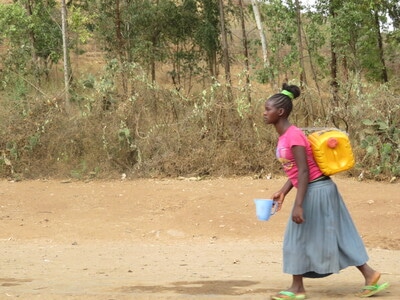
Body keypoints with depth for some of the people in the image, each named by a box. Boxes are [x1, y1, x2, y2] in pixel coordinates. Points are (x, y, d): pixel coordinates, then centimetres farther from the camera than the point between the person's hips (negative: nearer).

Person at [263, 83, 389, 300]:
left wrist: (298, 205, -25)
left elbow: (304, 172, -22)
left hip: (317, 191, -10)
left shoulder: (293, 136, -19)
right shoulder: (284, 136, 10)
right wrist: (282, 192, 13)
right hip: (314, 190, 10)